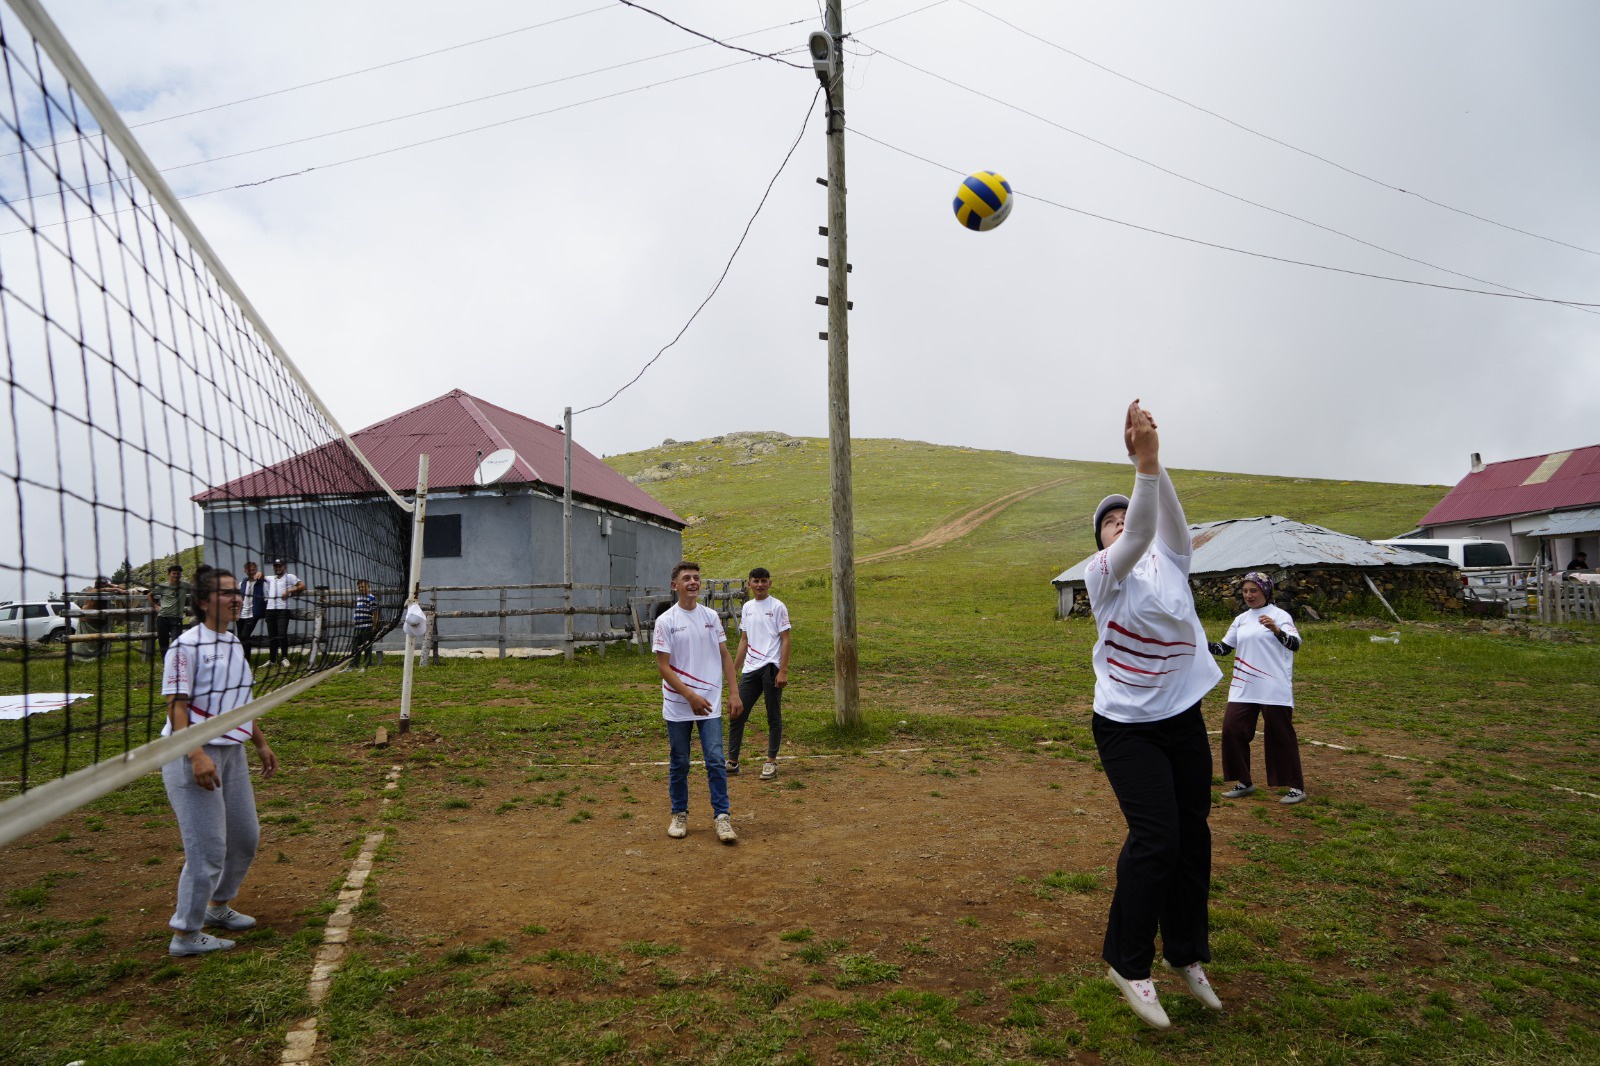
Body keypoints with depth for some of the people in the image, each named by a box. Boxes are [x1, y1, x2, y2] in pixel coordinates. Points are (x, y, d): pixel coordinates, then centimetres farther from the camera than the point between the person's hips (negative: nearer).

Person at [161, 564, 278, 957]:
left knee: (246, 838, 17)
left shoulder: (234, 644, 11)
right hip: (193, 756, -9)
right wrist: (197, 756, -28)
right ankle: (186, 934, 12)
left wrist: (261, 744, 22)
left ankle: (218, 906, 38)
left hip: (232, 752, 9)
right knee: (208, 849, -5)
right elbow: (176, 706, -18)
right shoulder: (187, 647, -14)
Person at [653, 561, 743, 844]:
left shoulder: (711, 616, 6)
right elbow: (663, 666, -7)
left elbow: (724, 656, 10)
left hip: (710, 704, 2)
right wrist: (691, 696, -15)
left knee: (716, 760, -4)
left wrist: (733, 692, 2)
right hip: (677, 706, -2)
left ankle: (722, 817, 3)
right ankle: (679, 815, 24)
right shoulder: (665, 621, -5)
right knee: (679, 763, 8)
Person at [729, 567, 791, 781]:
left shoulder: (777, 607, -4)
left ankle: (771, 762, 14)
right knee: (737, 714, 6)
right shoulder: (747, 607, 13)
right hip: (750, 669, 6)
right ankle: (732, 762, 15)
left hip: (770, 667, -6)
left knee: (774, 717, 4)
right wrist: (734, 669, 16)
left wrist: (783, 671, -13)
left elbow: (785, 640, -6)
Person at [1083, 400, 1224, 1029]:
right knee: (1155, 838, -11)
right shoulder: (1104, 572, -7)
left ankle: (1186, 955, 29)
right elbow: (1137, 539, -27)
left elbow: (1168, 520, -16)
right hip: (1128, 727, -5)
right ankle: (1127, 963, 7)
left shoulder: (1170, 560, 5)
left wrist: (1154, 462, -34)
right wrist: (1142, 464, -40)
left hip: (1185, 720, 5)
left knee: (1194, 836, 9)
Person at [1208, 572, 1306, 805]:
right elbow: (1224, 649, 13)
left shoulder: (1279, 615, -4)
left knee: (1281, 736, 1)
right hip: (1243, 689, 6)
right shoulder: (1241, 620, 12)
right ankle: (1244, 783, 16)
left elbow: (1295, 644, -17)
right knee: (1232, 730, 2)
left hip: (1274, 690, -6)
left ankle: (1296, 787, 14)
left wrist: (1276, 630, -36)